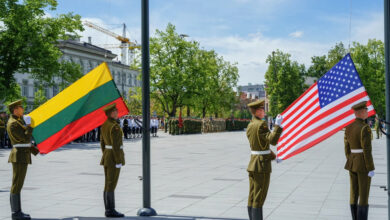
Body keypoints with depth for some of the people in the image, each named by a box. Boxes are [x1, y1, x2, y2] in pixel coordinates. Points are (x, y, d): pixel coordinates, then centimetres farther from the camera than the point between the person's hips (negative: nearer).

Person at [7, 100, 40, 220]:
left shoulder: (18, 121, 16)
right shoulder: (13, 124, -16)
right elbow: (26, 138, -19)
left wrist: (36, 151, 22)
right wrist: (29, 125, -8)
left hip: (22, 156, 10)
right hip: (20, 156, -10)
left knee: (17, 184, 11)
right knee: (17, 184, -6)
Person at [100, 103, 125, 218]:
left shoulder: (104, 124, 9)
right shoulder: (115, 126, -19)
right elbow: (115, 145, -20)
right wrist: (118, 162, -17)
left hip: (107, 156, 9)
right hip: (114, 157, -9)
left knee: (108, 184, 11)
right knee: (111, 185, -4)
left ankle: (108, 210, 16)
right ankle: (111, 211, 1)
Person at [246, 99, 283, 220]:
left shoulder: (250, 126, 12)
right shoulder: (261, 124, -16)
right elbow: (272, 140, -26)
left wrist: (273, 156, 18)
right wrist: (277, 125, -22)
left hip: (252, 164, 9)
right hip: (262, 165, -9)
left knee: (252, 198, 12)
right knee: (259, 199, -3)